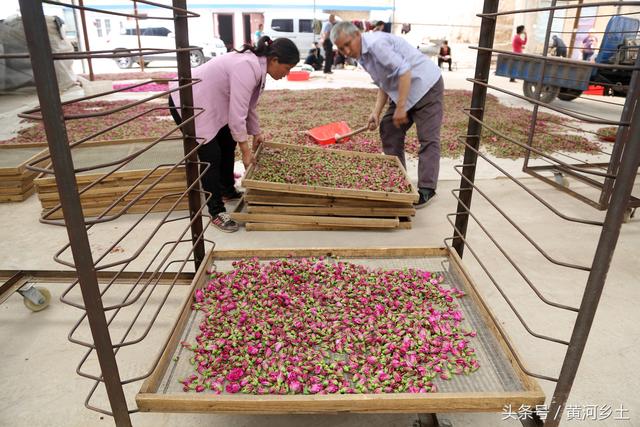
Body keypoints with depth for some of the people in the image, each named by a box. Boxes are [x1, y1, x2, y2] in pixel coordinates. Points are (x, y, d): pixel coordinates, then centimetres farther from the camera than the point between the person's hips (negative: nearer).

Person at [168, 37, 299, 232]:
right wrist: (246, 151, -23)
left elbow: (248, 106, 15)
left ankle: (227, 191, 34)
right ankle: (217, 212, 3)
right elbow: (236, 114, -29)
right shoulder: (248, 68, -29)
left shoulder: (258, 66, 2)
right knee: (211, 155, -8)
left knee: (228, 144, 17)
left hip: (209, 103, 10)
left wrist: (256, 133, 21)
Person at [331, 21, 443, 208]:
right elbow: (383, 85, 12)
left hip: (426, 85, -10)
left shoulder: (376, 43, -22)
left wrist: (401, 107, -26)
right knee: (388, 130, 9)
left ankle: (426, 189, -6)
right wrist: (376, 112, 0)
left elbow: (404, 71, -28)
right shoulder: (362, 56, 7)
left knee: (428, 139, -9)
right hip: (402, 90, 10)